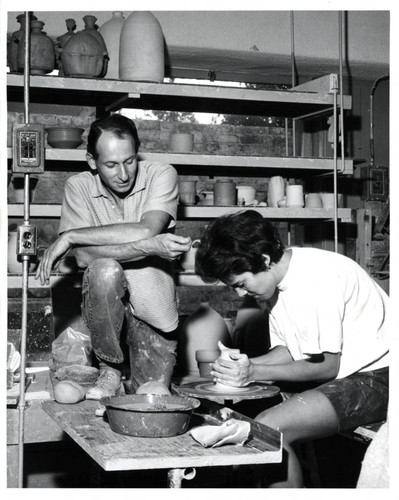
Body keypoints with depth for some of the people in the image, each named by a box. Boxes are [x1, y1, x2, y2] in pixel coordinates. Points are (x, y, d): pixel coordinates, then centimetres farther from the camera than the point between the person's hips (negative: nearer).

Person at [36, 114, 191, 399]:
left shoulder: (161, 175, -10)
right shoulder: (79, 187, -6)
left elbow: (146, 231, -26)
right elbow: (84, 256, -19)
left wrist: (70, 236, -23)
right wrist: (149, 247, -32)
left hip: (154, 305, 0)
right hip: (104, 300, 0)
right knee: (105, 270, -34)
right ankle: (110, 371, -12)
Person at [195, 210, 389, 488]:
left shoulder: (317, 277, -23)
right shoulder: (275, 281, 3)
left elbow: (327, 366, -19)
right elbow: (287, 350, 9)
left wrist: (254, 372, -19)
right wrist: (243, 365, -9)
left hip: (375, 378, -9)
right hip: (338, 375, 9)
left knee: (269, 428, -25)